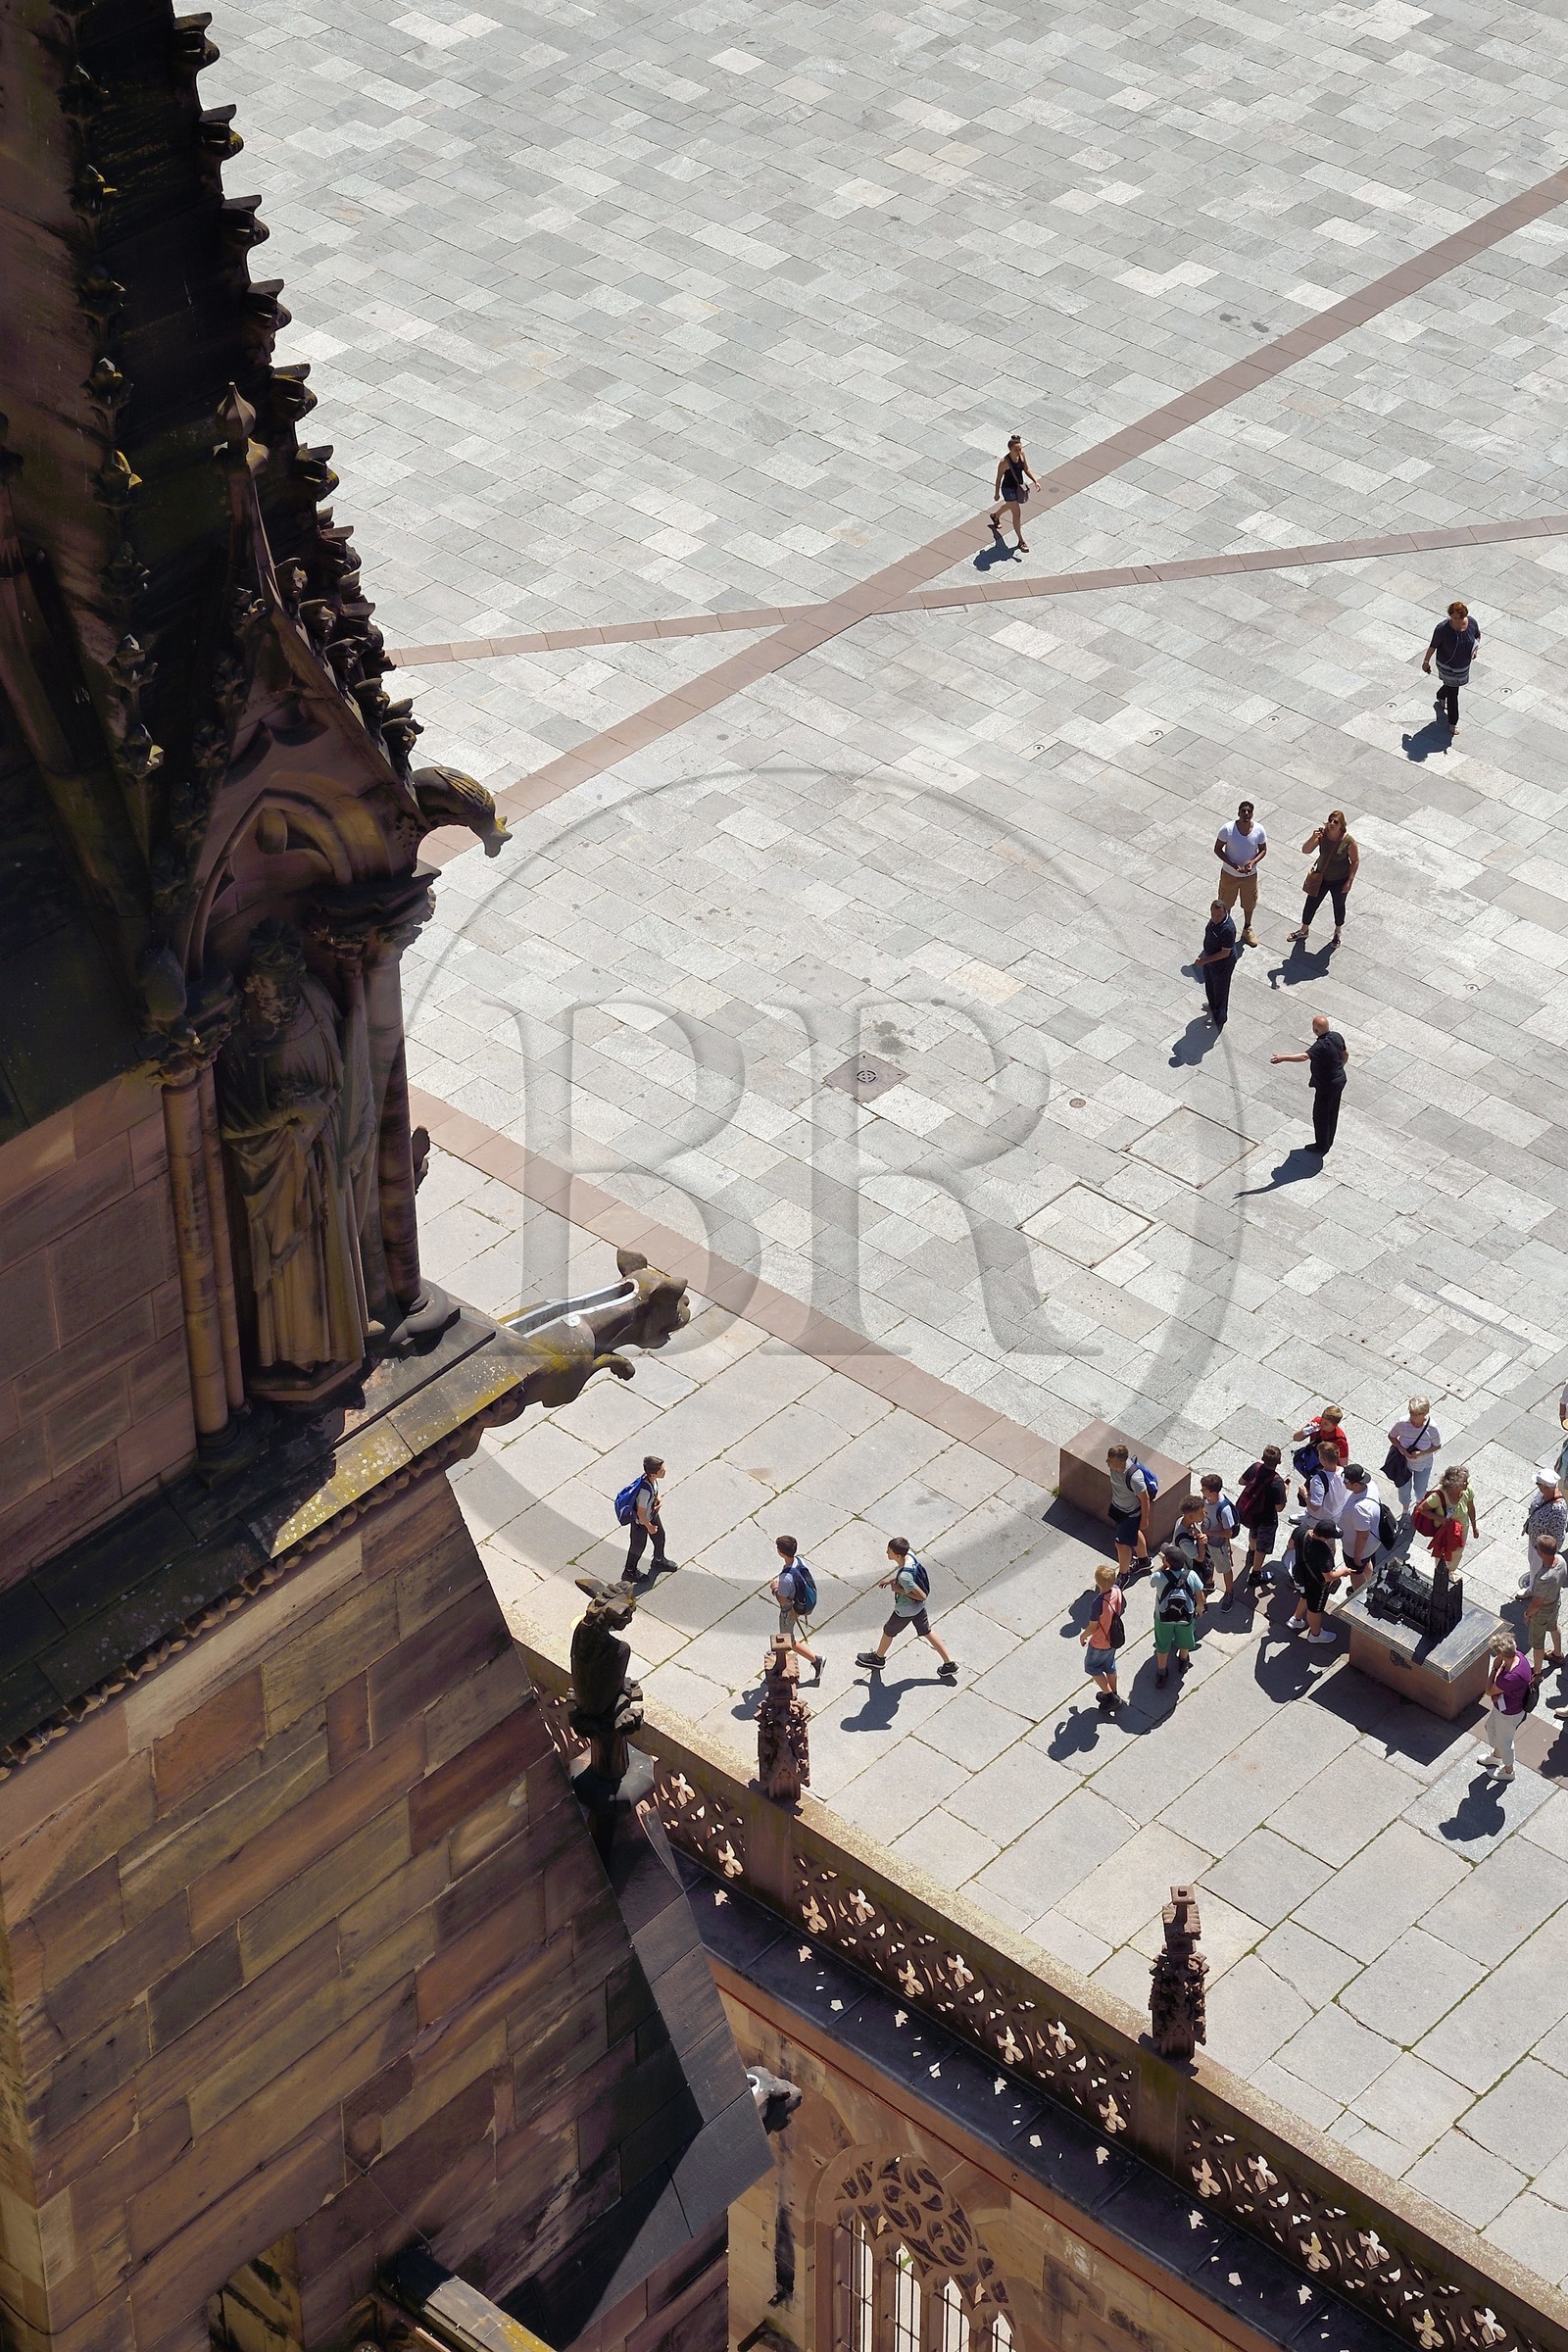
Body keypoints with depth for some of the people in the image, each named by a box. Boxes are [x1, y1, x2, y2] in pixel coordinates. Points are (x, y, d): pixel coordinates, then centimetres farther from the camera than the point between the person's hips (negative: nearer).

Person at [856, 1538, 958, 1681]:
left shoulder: (904, 1576, -41)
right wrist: (891, 1580, 2)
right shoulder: (909, 1555, -16)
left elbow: (922, 1596, -32)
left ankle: (878, 1658, 48)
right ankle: (949, 1665, 31)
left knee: (888, 1632, 20)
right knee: (926, 1632, 23)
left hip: (905, 1611, -7)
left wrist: (900, 1590, -25)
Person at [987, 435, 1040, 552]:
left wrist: (1035, 481, -10)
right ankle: (1021, 541, 11)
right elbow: (999, 478, -17)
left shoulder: (1021, 455, -12)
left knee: (1010, 505, 34)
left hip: (1019, 487, 7)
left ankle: (995, 516, 65)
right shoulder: (1004, 462, -29)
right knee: (1017, 514, -2)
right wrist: (997, 493, -7)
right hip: (1008, 489, -7)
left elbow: (1027, 469, 1)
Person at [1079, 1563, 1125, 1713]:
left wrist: (1083, 1636, -4)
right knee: (1109, 1666, 29)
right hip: (1114, 1638, 7)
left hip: (1100, 1643, -7)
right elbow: (1122, 1607, 2)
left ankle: (1110, 1696, 23)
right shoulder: (1117, 1591, -20)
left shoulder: (1099, 1603, -39)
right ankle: (1112, 1694, 46)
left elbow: (1092, 1627, -26)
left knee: (1091, 1667, 21)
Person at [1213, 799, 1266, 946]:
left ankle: (1247, 929, 48)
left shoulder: (1259, 830, -19)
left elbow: (1263, 850, -4)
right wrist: (1232, 864, -25)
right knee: (1226, 903, 20)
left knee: (1249, 903, 23)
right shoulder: (1227, 829, -25)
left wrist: (1253, 862, -23)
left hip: (1250, 875, 2)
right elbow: (1217, 849, -14)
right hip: (1229, 874, -2)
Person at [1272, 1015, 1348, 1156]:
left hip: (1326, 1085, -9)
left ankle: (1321, 1145, 25)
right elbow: (1346, 1054, 10)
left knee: (1320, 1115, 10)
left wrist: (1283, 1058, -54)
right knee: (1332, 1112, 23)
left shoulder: (1321, 1045, -32)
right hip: (1340, 1080, 9)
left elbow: (1304, 1056, -47)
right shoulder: (1336, 1036, -6)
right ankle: (1329, 1142, 39)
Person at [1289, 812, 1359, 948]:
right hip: (1321, 878, 3)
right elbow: (1305, 850, -19)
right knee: (1311, 903, 17)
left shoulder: (1348, 841, -25)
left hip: (1339, 881, -3)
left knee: (1339, 906, 21)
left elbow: (1355, 861, -13)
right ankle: (1304, 930, 42)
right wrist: (1313, 838, -37)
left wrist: (1350, 881, -15)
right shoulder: (1322, 834, -18)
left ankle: (1337, 932, 47)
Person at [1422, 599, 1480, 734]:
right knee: (1453, 693, 4)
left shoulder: (1472, 623, -18)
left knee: (1451, 684, 30)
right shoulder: (1442, 629, -30)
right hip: (1447, 666, -5)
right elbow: (1433, 646, -16)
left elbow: (1477, 635, 4)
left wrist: (1475, 648, -12)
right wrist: (1426, 661, -6)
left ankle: (1441, 696, 65)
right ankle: (1453, 723, 22)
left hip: (1464, 664, 5)